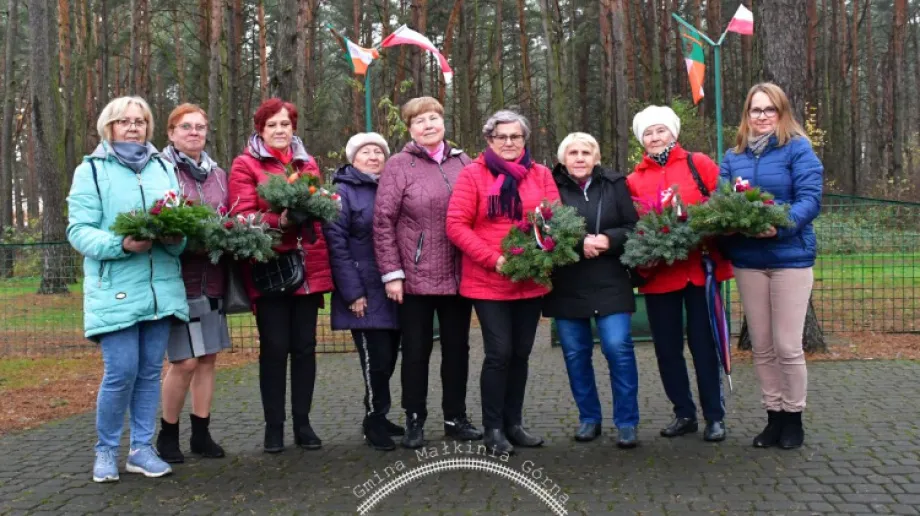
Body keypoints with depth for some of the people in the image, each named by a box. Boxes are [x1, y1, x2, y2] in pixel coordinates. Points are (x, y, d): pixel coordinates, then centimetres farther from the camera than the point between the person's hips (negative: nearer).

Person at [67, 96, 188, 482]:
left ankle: (142, 448, 19)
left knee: (151, 372, 8)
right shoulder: (91, 170, 2)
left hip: (162, 287, 4)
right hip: (115, 290, -4)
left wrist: (177, 238, -10)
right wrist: (120, 245, -22)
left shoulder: (163, 168, 14)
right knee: (121, 373, -6)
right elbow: (79, 231, -5)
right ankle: (106, 450, 14)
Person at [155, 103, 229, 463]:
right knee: (184, 361, -6)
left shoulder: (218, 174, 15)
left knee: (208, 357, 7)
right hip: (178, 278, -5)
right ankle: (167, 434, 13)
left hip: (212, 279, 6)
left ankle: (201, 433, 18)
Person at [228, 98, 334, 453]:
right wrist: (279, 220, -24)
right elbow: (242, 216, -8)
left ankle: (302, 422, 16)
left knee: (305, 346, 6)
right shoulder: (245, 165, 2)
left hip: (308, 269, 4)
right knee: (274, 348, 0)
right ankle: (274, 425, 11)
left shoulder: (308, 164, 17)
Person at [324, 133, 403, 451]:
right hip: (365, 293, -6)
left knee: (389, 357, 10)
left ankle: (377, 416, 26)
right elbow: (336, 244, -9)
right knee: (376, 358, -7)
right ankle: (374, 420, 10)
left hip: (392, 289, 6)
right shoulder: (343, 192, -3)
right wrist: (352, 292, -15)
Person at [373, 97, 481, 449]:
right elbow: (383, 222, -7)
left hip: (458, 275, 4)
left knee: (457, 348, 12)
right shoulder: (399, 165, -4)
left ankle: (456, 417, 25)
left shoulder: (463, 163, 8)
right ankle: (414, 420, 20)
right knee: (416, 350, 7)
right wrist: (391, 273, -12)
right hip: (416, 276, -3)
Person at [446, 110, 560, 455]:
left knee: (520, 353, 11)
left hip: (531, 281, 4)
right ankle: (493, 427, 10)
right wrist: (492, 258, -17)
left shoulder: (541, 175, 8)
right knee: (499, 353, -5)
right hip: (487, 282, -4)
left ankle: (514, 423, 24)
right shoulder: (472, 174, -3)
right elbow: (456, 225, -9)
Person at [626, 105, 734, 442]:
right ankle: (684, 413, 24)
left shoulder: (698, 164, 4)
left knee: (702, 342, 3)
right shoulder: (634, 179, 8)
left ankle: (715, 416, 15)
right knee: (667, 346, 9)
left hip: (700, 266, -2)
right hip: (658, 272, 3)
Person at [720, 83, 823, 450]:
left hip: (790, 256, -4)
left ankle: (793, 418, 17)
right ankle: (774, 417, 24)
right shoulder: (733, 156, 10)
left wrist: (781, 225, -29)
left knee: (787, 346, -1)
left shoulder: (798, 149, -3)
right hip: (747, 260, 4)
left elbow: (810, 199, -12)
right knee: (762, 347, 11)